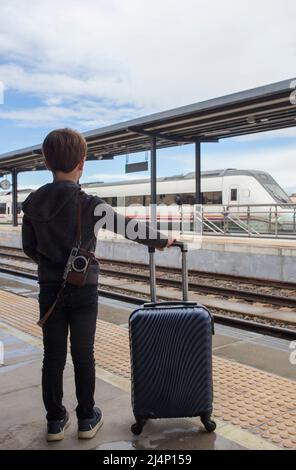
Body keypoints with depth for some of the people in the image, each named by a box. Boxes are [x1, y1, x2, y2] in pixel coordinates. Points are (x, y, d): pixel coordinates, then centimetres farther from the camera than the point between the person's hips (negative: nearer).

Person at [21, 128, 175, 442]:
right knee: (83, 355, 9)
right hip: (83, 290, -3)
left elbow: (29, 248, 6)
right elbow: (129, 228, -8)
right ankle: (87, 419, 24)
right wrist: (162, 240, 8)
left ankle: (55, 421, 23)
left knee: (53, 356, 12)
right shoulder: (88, 203, -15)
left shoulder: (33, 203, -2)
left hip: (50, 289, 3)